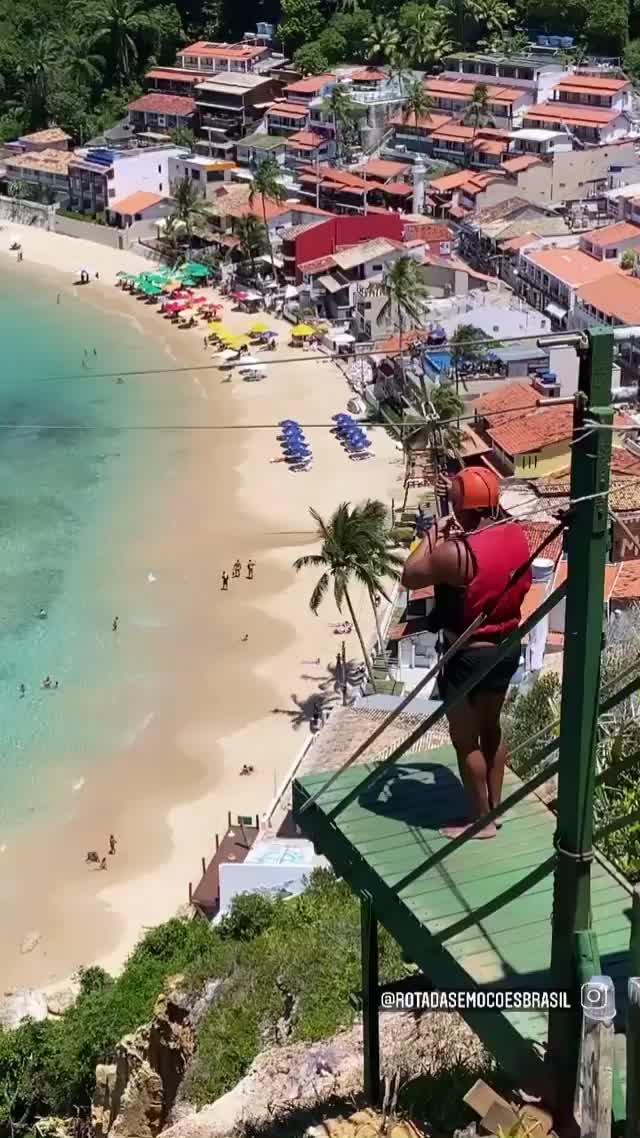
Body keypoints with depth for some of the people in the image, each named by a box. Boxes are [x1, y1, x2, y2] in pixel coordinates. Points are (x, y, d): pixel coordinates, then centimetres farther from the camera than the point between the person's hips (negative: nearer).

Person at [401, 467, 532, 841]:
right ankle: (494, 807, 36)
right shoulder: (517, 534, -5)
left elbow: (410, 576, -12)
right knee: (491, 728, 23)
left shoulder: (455, 553, -27)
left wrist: (433, 535, -3)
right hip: (508, 647, 7)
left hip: (469, 656, -7)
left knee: (466, 740, 10)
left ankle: (481, 820, 21)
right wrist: (458, 537, 7)